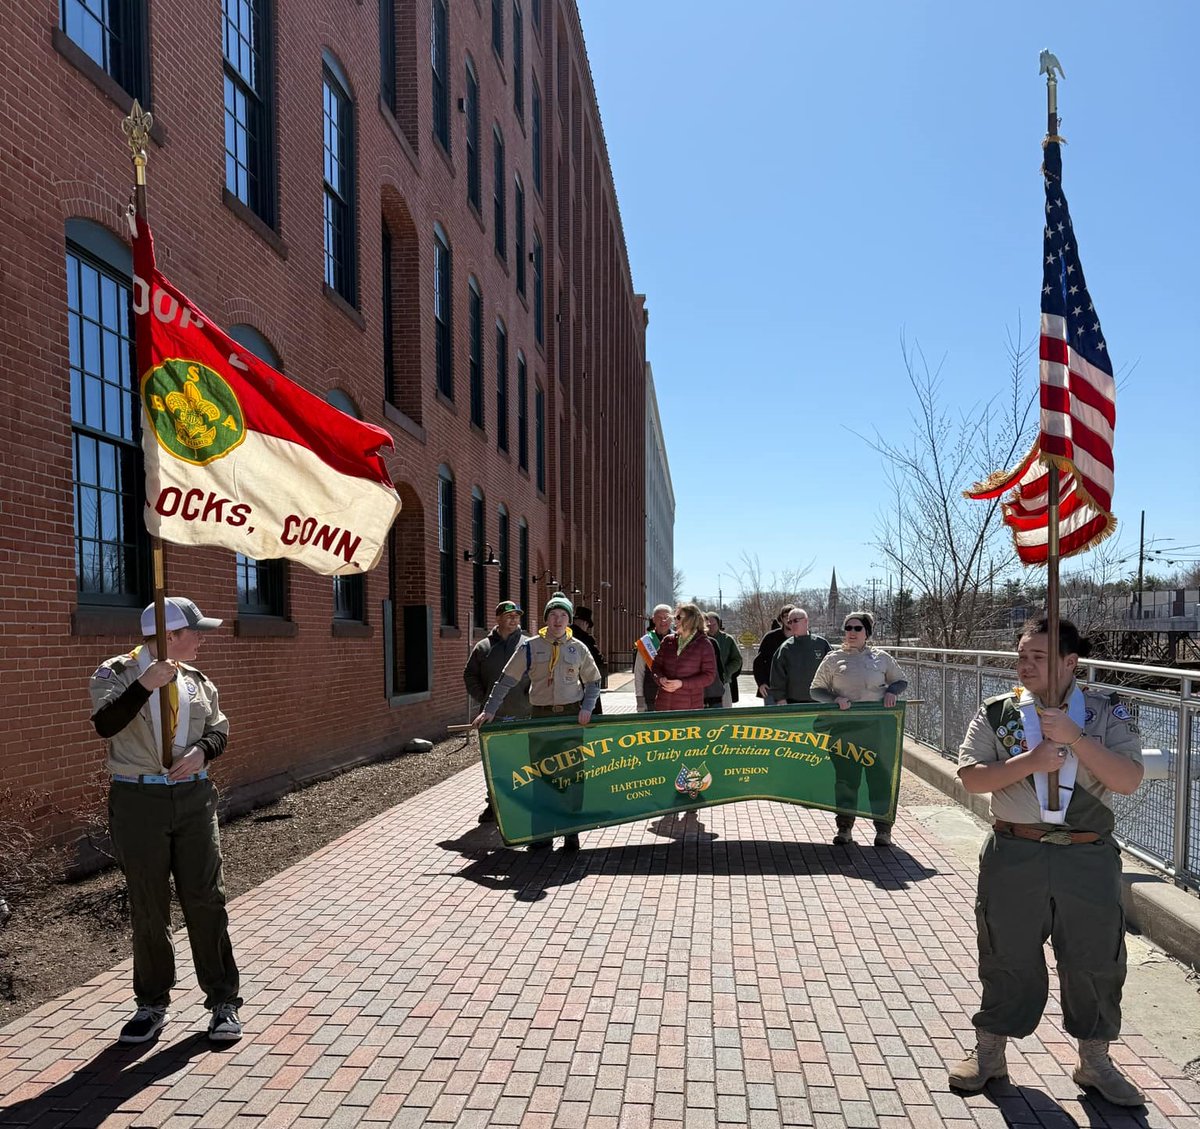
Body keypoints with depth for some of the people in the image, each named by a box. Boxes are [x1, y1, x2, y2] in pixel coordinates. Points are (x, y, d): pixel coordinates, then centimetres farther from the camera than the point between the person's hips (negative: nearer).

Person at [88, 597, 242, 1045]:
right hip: (137, 800, -3)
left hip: (193, 796, 3)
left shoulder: (196, 680, 8)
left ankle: (223, 1001, 14)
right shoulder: (116, 673, -4)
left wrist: (202, 751, -8)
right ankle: (152, 1003, 26)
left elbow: (219, 730, 12)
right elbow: (105, 725, -20)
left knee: (206, 900, 3)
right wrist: (145, 685, -29)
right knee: (148, 907, 8)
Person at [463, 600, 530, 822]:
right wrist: (481, 699, 1)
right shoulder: (483, 647, 5)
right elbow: (470, 675, 11)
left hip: (523, 714, -1)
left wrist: (531, 695, -6)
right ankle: (493, 803, 22)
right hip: (492, 716, 1)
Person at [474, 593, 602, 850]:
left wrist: (587, 707, -4)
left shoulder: (578, 648, 3)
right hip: (541, 715, 0)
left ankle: (571, 832, 13)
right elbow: (507, 679, -1)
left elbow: (593, 682, 12)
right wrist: (489, 710, -8)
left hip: (572, 716, 0)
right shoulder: (531, 647, 0)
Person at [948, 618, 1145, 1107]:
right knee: (1007, 958, 11)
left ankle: (1094, 1061, 36)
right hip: (1014, 857, 0)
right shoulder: (997, 712, -2)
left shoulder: (1107, 713, -2)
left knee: (1095, 960, 13)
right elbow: (970, 776, -8)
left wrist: (1073, 736, -23)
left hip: (1088, 858, 1)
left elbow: (1128, 780, -13)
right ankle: (989, 1052, 30)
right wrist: (1030, 761, -21)